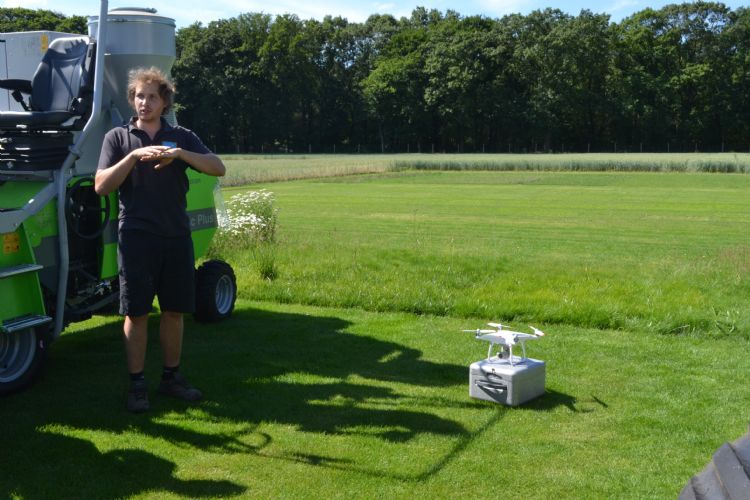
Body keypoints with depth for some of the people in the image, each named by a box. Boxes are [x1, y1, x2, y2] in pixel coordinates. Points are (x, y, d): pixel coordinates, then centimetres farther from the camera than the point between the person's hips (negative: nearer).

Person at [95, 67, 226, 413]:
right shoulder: (118, 137, 6)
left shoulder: (181, 137, 10)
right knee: (136, 313, 0)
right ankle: (137, 384, 9)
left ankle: (171, 377, 20)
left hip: (176, 235, 2)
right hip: (136, 236, -2)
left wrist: (179, 153, -19)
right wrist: (134, 156, -16)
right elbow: (101, 186, -5)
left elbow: (218, 168, -5)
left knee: (174, 310, 8)